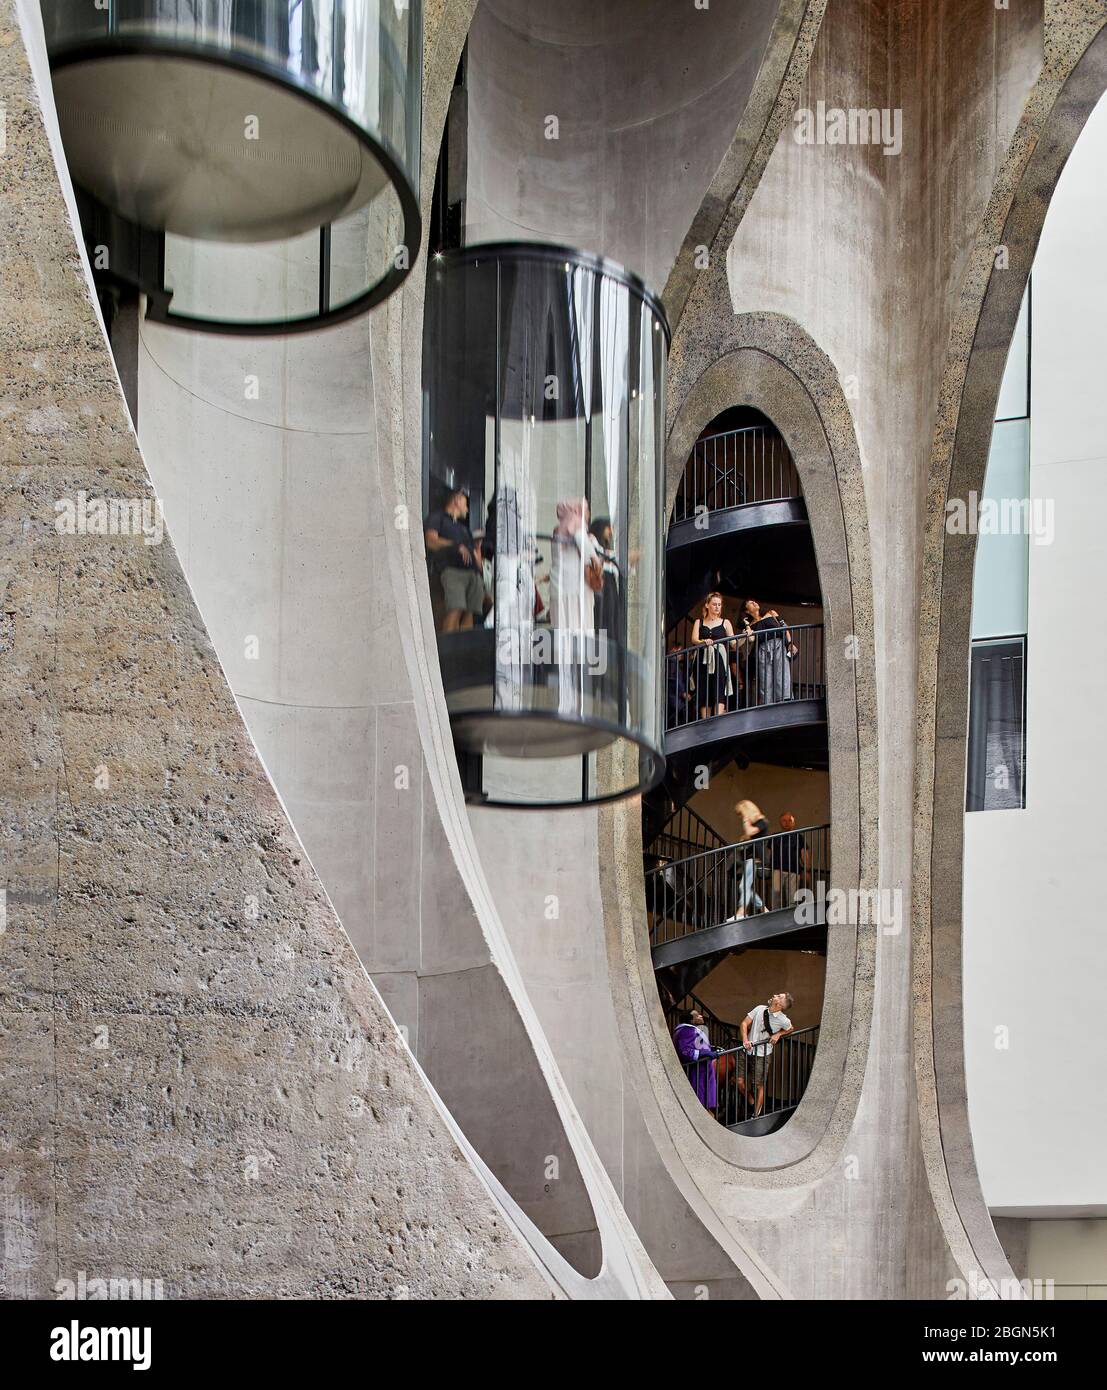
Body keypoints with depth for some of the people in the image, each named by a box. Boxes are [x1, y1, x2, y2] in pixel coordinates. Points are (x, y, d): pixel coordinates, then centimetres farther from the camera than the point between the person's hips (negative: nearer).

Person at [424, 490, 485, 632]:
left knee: (470, 612, -9)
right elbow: (431, 541, 1)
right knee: (455, 610, -24)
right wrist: (456, 547, -5)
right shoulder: (437, 517, 18)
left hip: (472, 572, 6)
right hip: (452, 569, -6)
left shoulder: (463, 527, 37)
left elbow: (475, 551, 32)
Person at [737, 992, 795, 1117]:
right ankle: (750, 1101, 32)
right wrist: (745, 1040, -14)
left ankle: (756, 1115, 21)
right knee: (740, 1082, 2)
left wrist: (778, 1034, -5)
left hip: (762, 1055, -3)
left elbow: (790, 1029, 15)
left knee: (759, 1086, 3)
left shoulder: (783, 1020, -8)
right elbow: (744, 1023, 1)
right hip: (748, 1051, 3)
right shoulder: (759, 1009, -2)